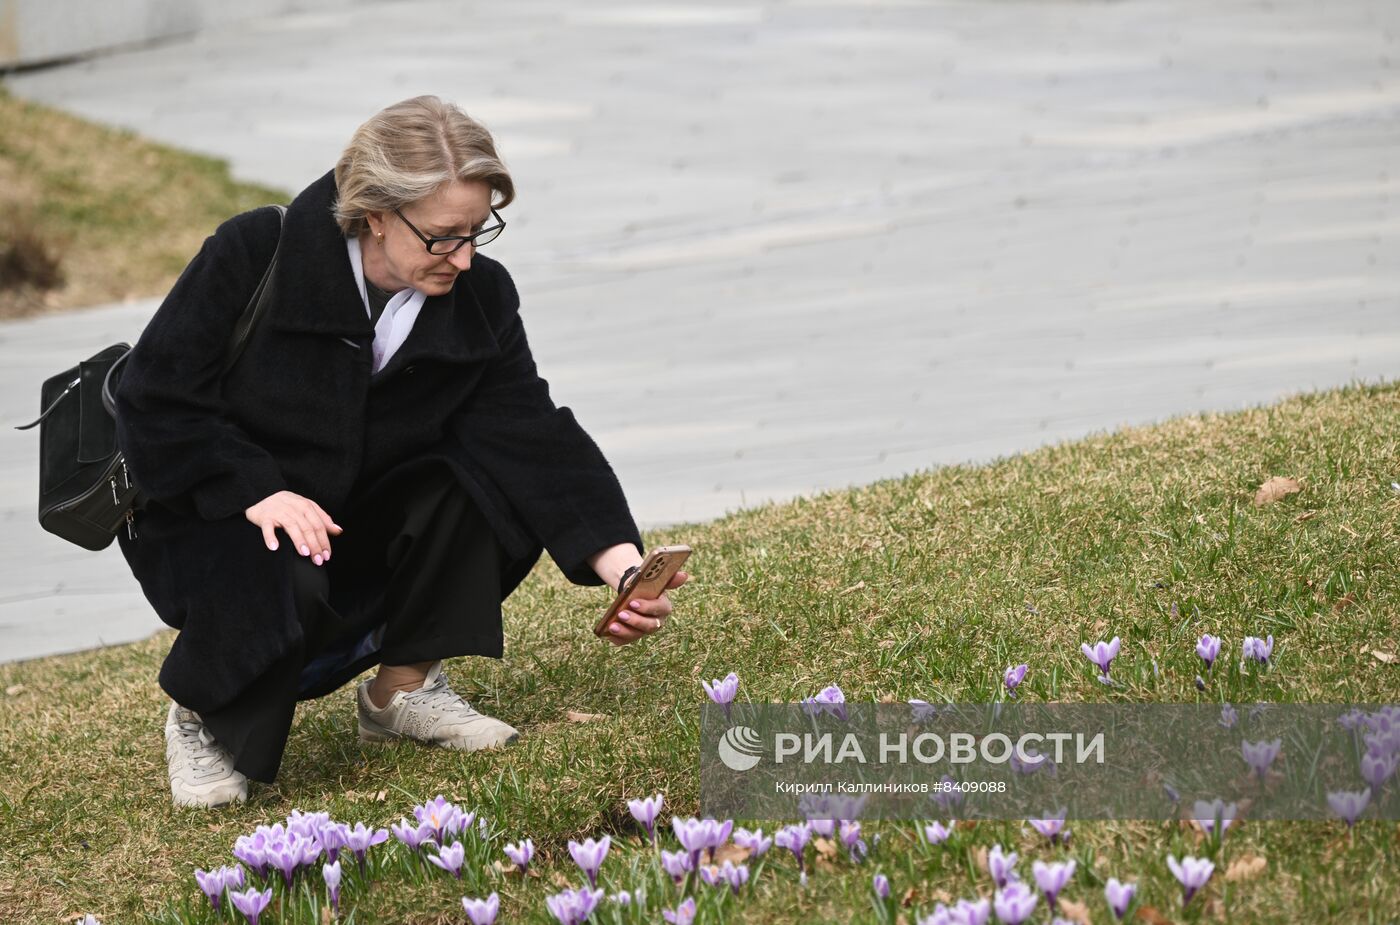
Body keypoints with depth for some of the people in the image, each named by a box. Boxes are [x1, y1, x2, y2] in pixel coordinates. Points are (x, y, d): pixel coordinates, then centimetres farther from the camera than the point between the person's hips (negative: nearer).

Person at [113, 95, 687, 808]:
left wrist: (624, 566, -31)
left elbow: (536, 437, -18)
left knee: (499, 489, -20)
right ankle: (201, 718, -5)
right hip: (210, 515, -5)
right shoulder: (256, 255, -22)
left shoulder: (478, 297, -10)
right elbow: (156, 401, -19)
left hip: (350, 516, 5)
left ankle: (405, 688, -1)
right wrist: (258, 490, -31)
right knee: (280, 588, -37)